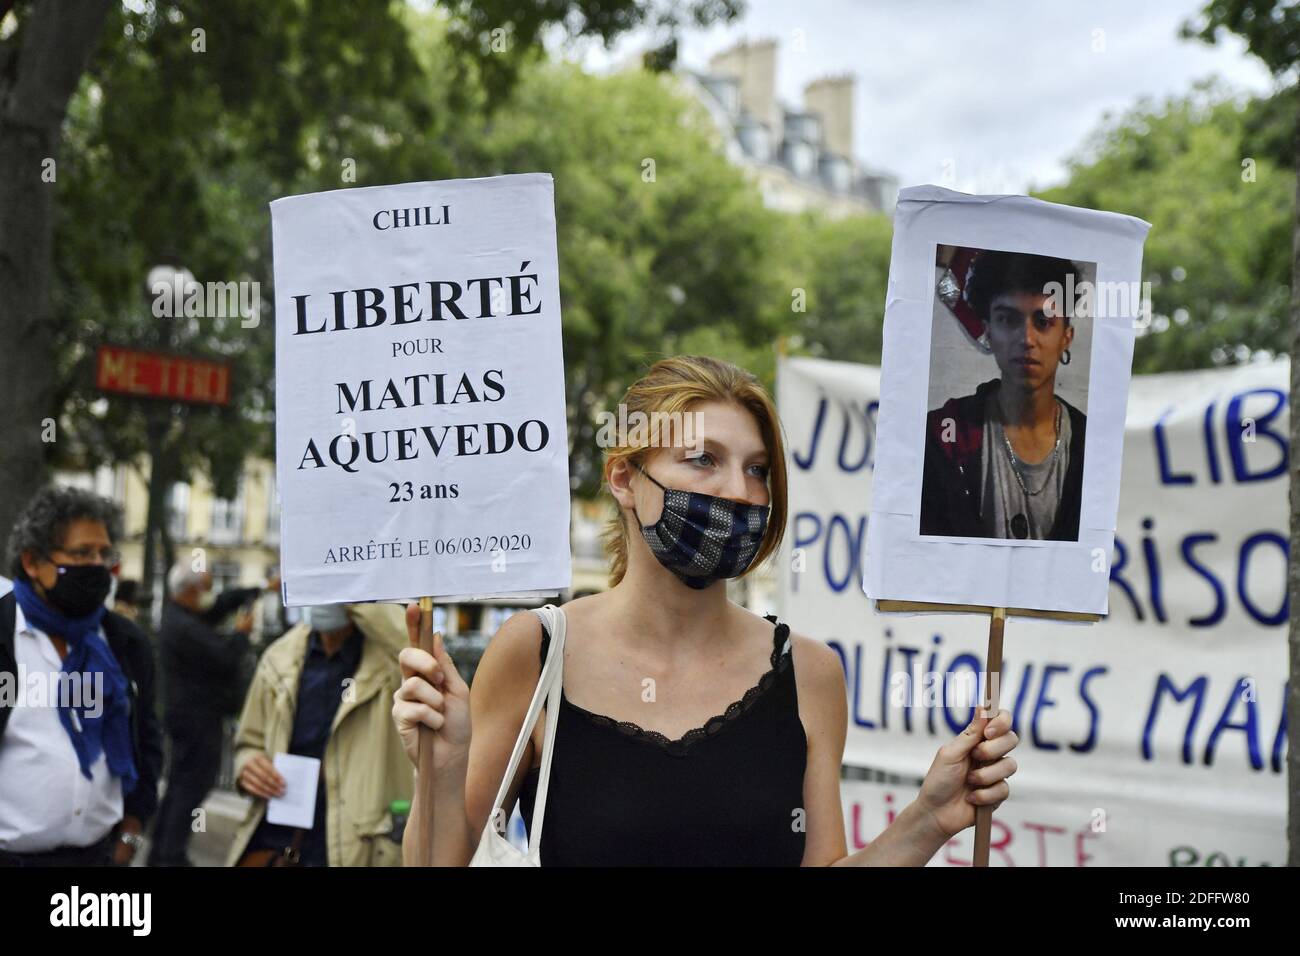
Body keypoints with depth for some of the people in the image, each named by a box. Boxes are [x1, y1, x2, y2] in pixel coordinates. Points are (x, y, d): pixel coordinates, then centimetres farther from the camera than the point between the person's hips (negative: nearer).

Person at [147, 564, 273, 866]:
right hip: (198, 717, -11)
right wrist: (241, 632, -6)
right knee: (192, 787, -7)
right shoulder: (185, 628, -22)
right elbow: (226, 657, -24)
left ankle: (161, 851, 22)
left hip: (188, 714, 11)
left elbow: (224, 600, 19)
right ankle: (172, 855, -5)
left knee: (180, 785, 16)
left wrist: (264, 588, 18)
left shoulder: (180, 614, 9)